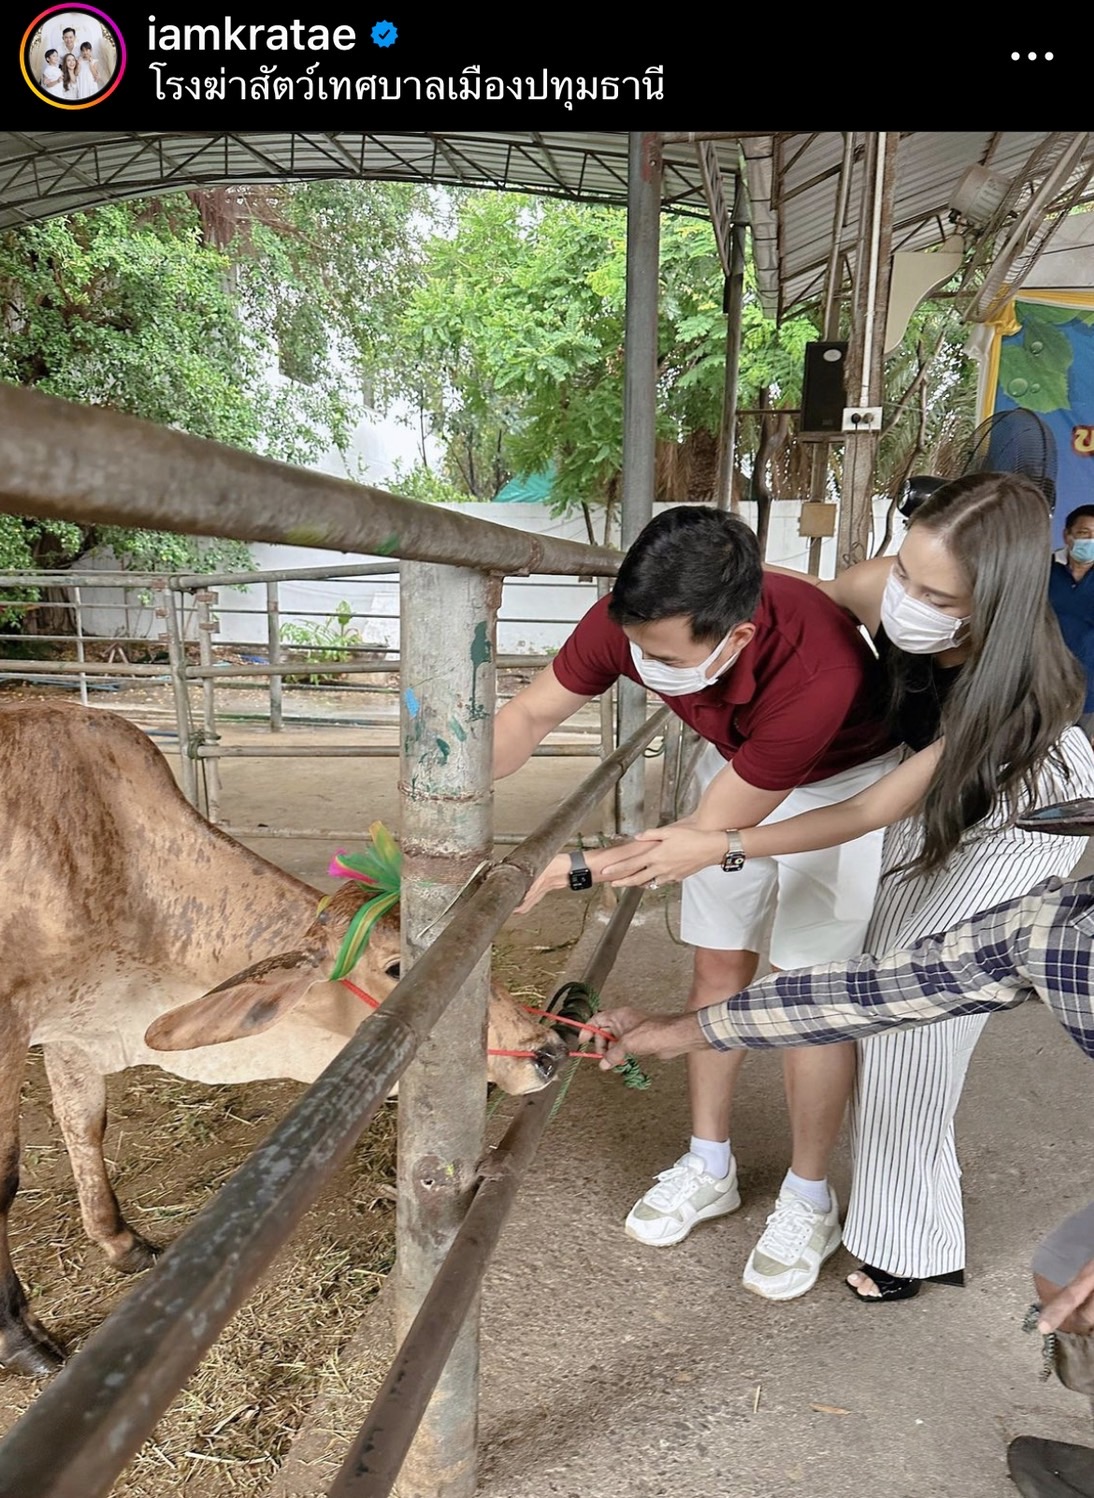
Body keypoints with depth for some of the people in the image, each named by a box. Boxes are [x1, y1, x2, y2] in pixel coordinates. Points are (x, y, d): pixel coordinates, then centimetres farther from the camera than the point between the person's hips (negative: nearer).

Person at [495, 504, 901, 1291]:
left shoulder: (819, 672, -43)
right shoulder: (632, 622, -29)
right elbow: (530, 715, -15)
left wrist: (573, 868, -34)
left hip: (840, 783, -5)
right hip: (736, 768, 5)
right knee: (719, 964, 8)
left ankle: (810, 1198, 20)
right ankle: (710, 1167, 26)